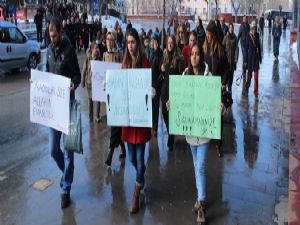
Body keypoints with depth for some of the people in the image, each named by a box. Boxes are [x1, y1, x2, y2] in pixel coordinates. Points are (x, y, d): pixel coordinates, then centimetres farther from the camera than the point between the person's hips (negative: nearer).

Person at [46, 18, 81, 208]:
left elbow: (77, 74, -9)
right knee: (53, 149, 10)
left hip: (67, 102, -5)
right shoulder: (50, 49, 9)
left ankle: (66, 189, 13)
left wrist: (73, 84, -30)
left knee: (68, 148, 2)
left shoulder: (69, 50, -9)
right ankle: (67, 173, 38)